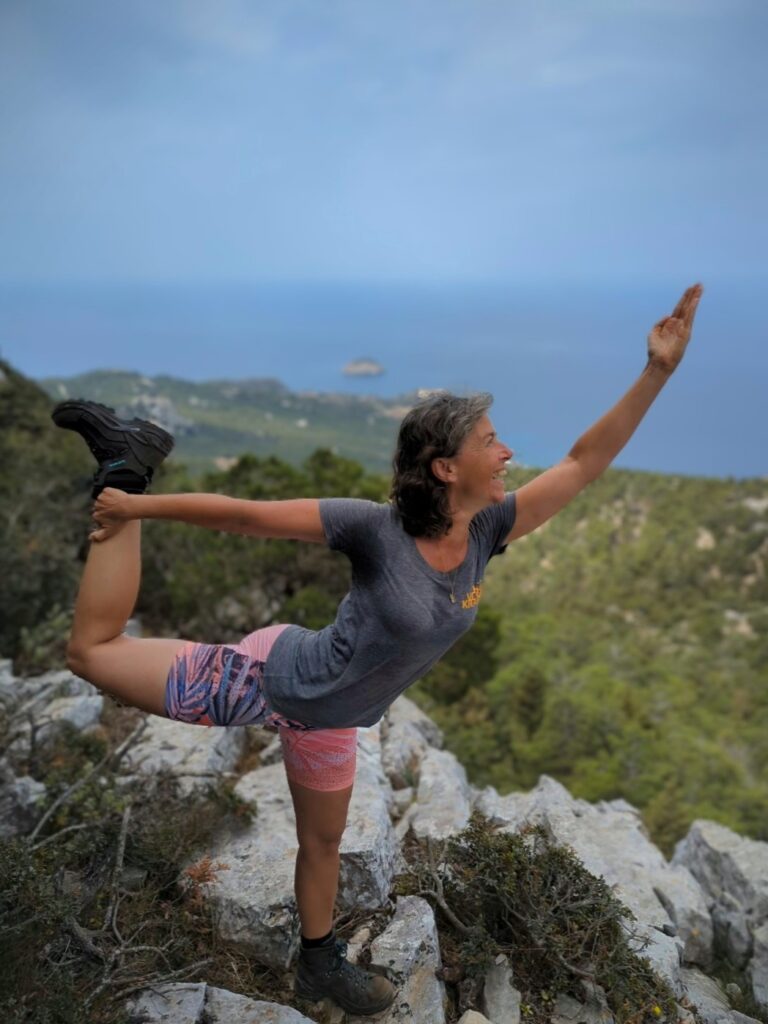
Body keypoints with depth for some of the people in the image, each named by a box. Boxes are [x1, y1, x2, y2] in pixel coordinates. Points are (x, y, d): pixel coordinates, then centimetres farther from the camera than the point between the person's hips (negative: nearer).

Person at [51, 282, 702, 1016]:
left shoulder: (487, 531, -12)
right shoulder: (376, 527, -29)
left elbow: (585, 462, -12)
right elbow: (246, 515, -24)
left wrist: (659, 370, -18)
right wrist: (137, 506, -17)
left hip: (329, 715, 6)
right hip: (272, 678, -5)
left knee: (323, 843, 26)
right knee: (94, 649, -1)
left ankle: (319, 963, 55)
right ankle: (127, 467, 10)